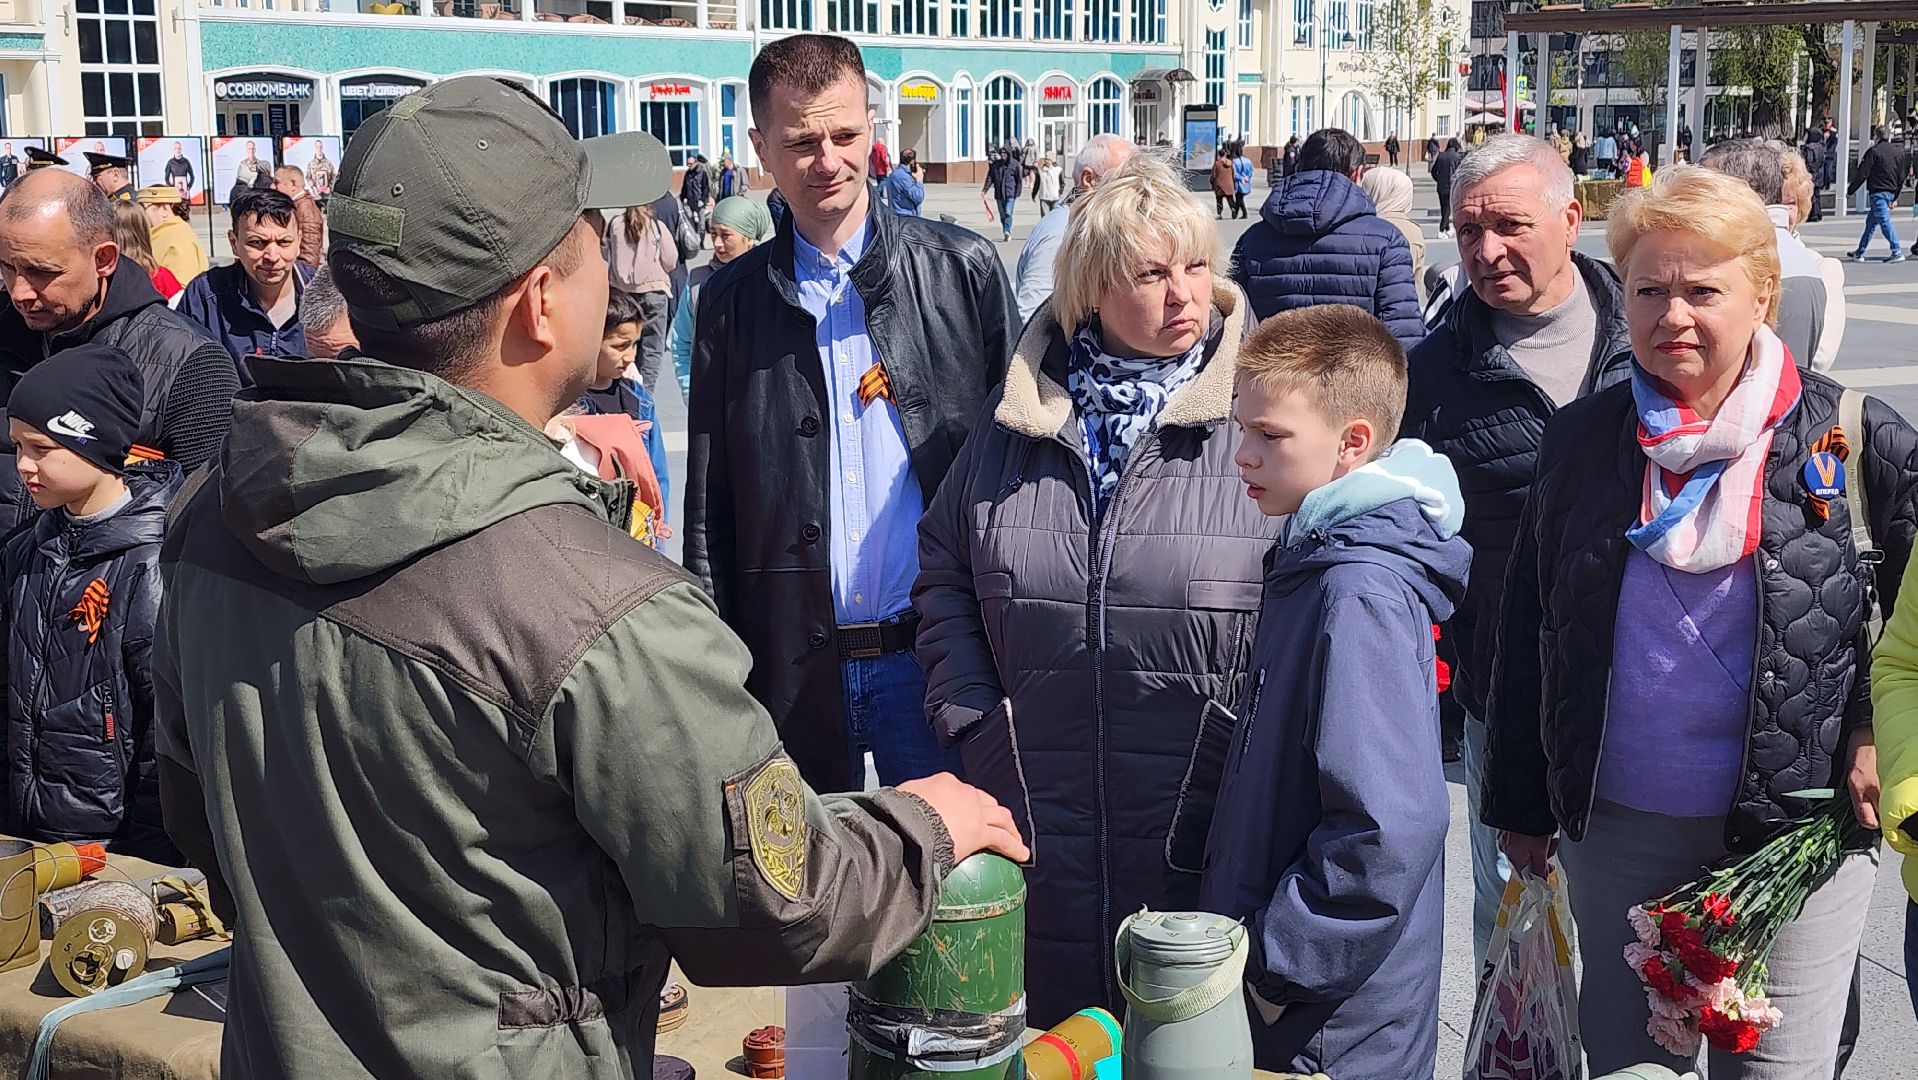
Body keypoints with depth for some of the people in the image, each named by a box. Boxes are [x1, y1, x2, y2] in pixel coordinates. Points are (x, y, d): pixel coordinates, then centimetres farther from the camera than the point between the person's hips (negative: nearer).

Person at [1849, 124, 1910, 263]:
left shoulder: (1874, 151, -9)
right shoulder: (1899, 151, 12)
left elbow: (1862, 174, -10)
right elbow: (1902, 176, 15)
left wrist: (1850, 191, -1)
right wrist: (1895, 197, 21)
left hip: (1877, 192, -8)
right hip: (1891, 192, 8)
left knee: (1884, 221, -11)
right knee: (1871, 222, 16)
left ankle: (1897, 252, -19)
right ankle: (1859, 252, 23)